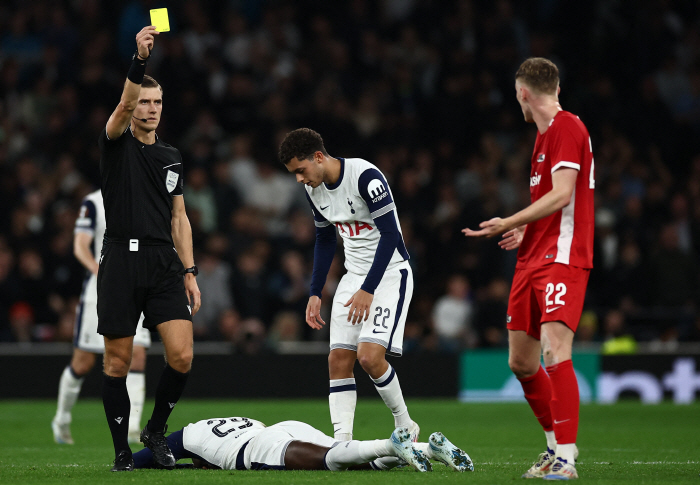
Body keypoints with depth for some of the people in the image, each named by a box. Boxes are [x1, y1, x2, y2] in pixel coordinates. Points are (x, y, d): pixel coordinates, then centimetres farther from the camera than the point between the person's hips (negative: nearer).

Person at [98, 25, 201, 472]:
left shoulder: (171, 158, 17)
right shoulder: (116, 143, 2)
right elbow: (124, 106, -19)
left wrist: (190, 273, 9)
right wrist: (140, 60, -35)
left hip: (165, 265, 4)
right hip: (122, 262, -4)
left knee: (182, 356, -9)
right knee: (117, 363, 0)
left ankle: (156, 430, 13)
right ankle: (122, 451, 12)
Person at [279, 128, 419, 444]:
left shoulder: (365, 176, -21)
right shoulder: (313, 189, 4)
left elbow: (389, 235, -21)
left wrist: (368, 290, -23)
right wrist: (315, 293, 12)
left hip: (389, 273, -8)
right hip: (354, 276, 8)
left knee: (369, 355, -19)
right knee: (339, 360, -4)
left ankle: (405, 427, 0)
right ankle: (342, 443, -6)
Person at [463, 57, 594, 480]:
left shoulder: (567, 128, -10)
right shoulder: (546, 134, 19)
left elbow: (562, 195, -20)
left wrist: (508, 223, -20)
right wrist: (526, 231, 34)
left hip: (562, 259, -10)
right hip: (534, 259, 10)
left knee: (555, 353, -20)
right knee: (521, 362, 10)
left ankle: (566, 459, -22)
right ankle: (557, 446, 24)